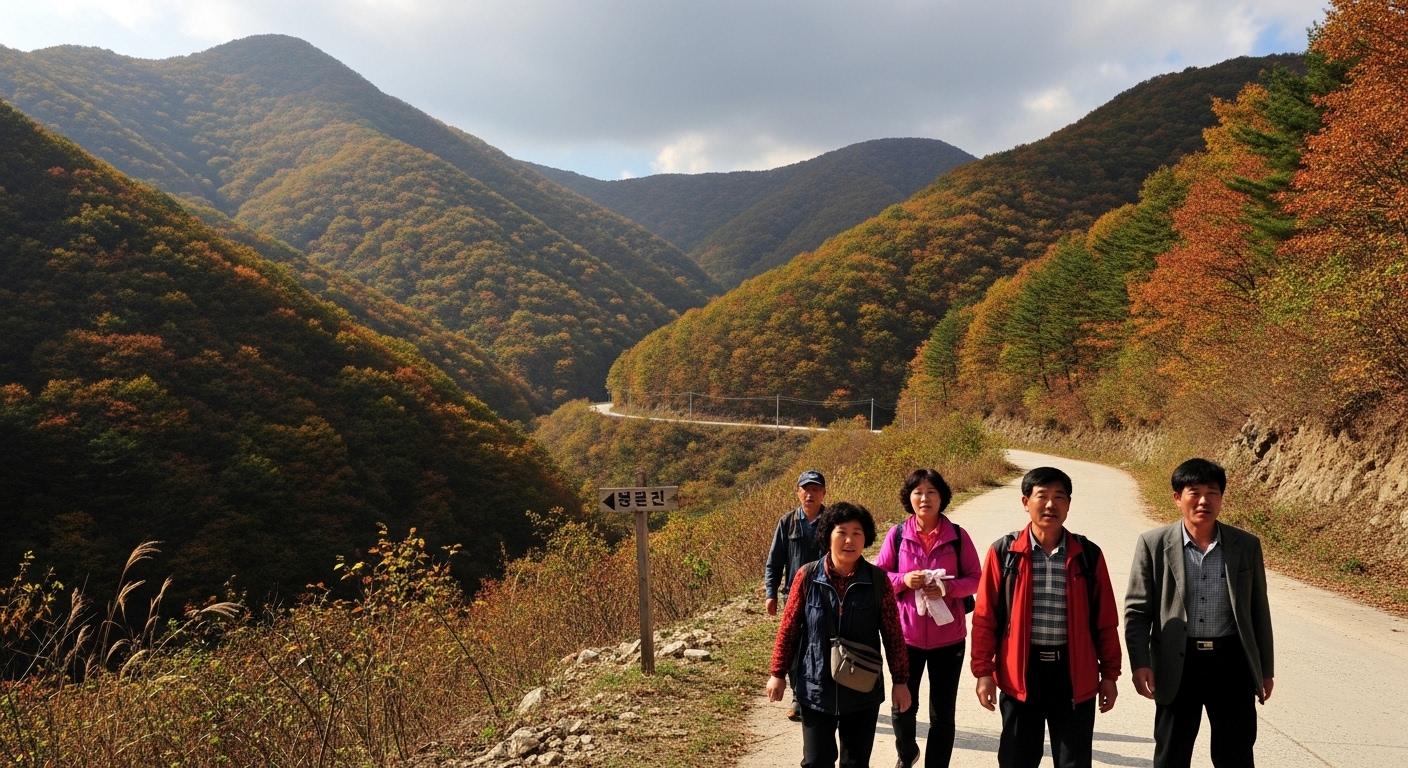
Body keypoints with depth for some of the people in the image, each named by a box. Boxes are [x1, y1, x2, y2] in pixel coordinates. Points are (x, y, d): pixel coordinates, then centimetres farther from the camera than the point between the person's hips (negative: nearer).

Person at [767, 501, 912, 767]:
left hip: (863, 693, 1)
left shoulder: (877, 580, -7)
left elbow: (893, 634, -1)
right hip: (816, 690, -1)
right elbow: (789, 629, -2)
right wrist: (778, 674, 1)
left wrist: (900, 681, 2)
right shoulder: (807, 576, -9)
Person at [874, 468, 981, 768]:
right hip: (906, 634, 1)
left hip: (948, 635, -1)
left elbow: (975, 579, 1)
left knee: (942, 714, 7)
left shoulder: (958, 536, -4)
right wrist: (903, 580, -17)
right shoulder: (897, 535, -3)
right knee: (903, 707, 12)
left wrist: (947, 587, -18)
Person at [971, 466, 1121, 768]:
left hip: (1074, 673, 1)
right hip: (1020, 673, -1)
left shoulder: (1088, 554, 1)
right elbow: (985, 618, 0)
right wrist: (984, 671, -2)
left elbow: (1105, 621, 6)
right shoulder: (1004, 552, -3)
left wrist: (1109, 674, 7)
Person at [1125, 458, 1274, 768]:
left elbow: (1258, 611, 9)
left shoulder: (1247, 545, 2)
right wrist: (1140, 663, -12)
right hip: (1177, 664, -1)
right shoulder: (1154, 544, -4)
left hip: (1231, 662, 1)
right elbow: (1137, 610, -3)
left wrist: (1265, 670, 11)